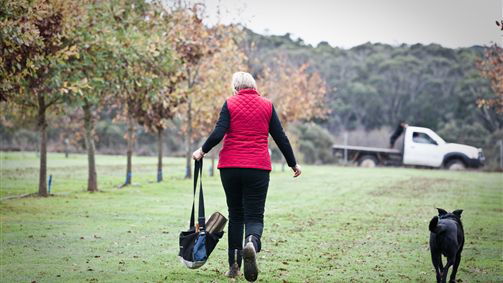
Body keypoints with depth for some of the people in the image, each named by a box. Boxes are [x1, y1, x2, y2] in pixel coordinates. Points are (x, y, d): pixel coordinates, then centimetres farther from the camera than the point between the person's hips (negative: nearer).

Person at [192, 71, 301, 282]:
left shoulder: (230, 103, 2)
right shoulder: (267, 105, 6)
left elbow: (218, 133, -8)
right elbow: (280, 137, 6)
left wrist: (202, 151, 7)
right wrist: (293, 163, 16)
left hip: (230, 167, 1)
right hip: (258, 168, -1)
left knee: (235, 215, 13)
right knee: (254, 215, 0)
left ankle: (234, 266, 13)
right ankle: (252, 243, -34)